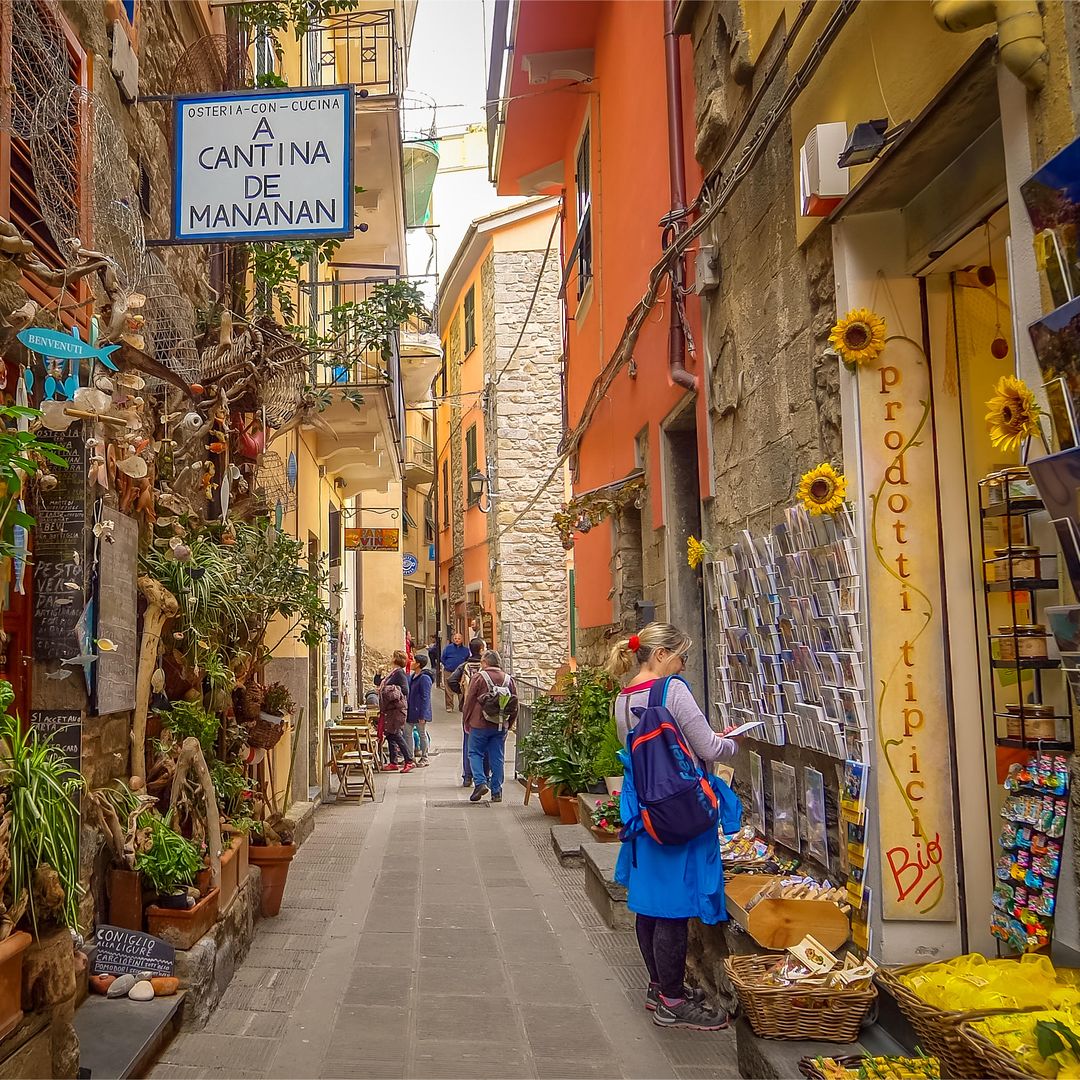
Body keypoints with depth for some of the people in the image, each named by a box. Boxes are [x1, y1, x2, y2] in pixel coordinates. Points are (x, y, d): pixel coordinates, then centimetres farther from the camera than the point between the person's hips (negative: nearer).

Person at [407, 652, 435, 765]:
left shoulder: (424, 678, -17)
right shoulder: (414, 676, 12)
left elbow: (425, 698, -19)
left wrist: (422, 715, -22)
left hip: (420, 712, -9)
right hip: (412, 712, 9)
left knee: (422, 734, 3)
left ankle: (424, 758, 13)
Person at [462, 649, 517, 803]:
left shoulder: (479, 678, -6)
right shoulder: (508, 680, 6)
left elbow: (469, 701, -3)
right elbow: (515, 705, 10)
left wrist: (467, 723, 8)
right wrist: (508, 724, 18)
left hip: (480, 724, -4)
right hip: (501, 727, 4)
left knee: (475, 753, 8)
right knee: (497, 758, 8)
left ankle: (480, 782, -9)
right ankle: (496, 792, 9)